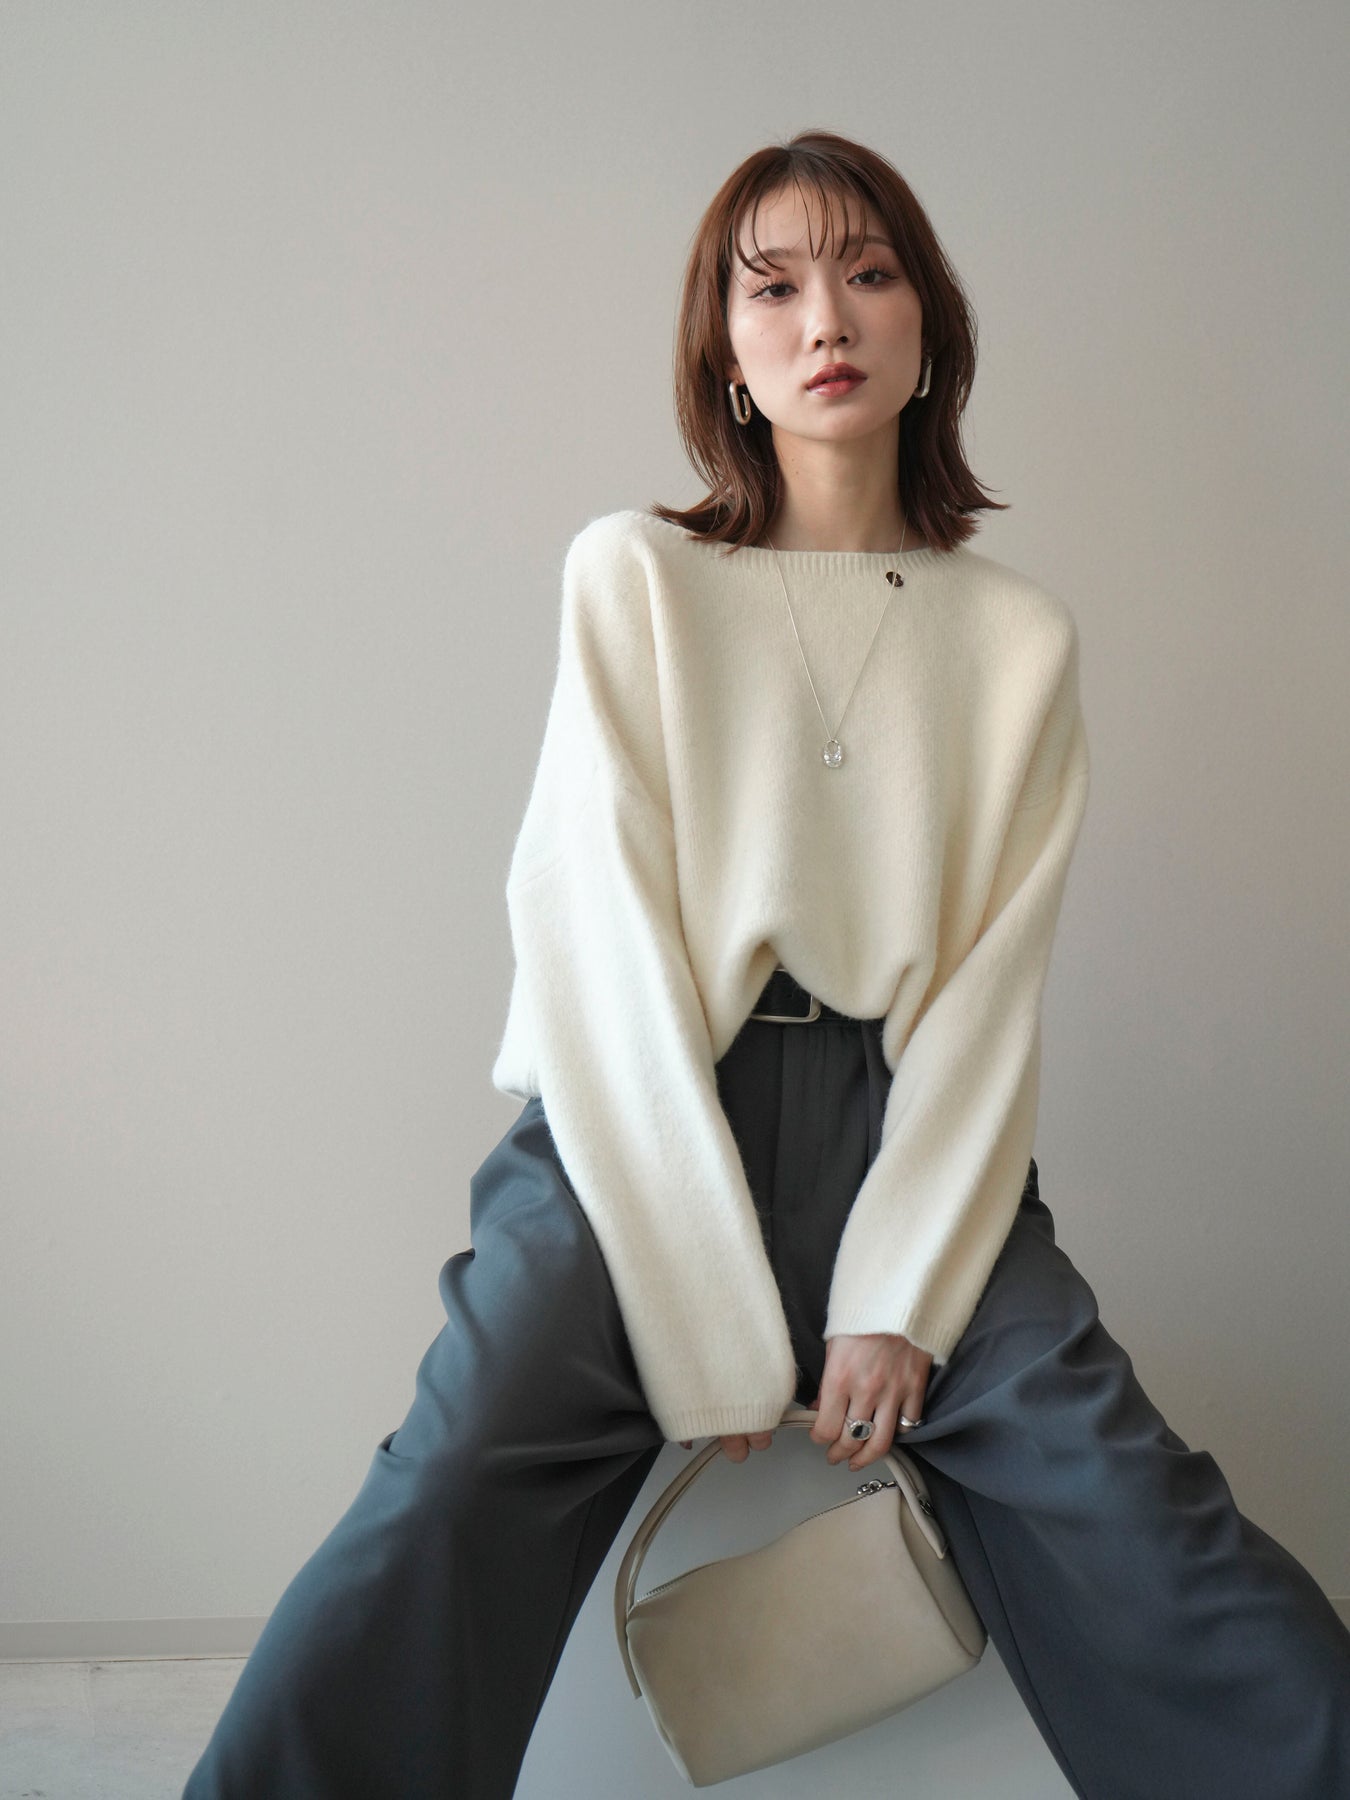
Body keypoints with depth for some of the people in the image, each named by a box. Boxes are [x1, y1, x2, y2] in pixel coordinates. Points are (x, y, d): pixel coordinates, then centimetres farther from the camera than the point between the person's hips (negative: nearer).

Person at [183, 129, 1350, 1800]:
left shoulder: (1019, 634, 11)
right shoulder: (634, 576, 4)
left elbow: (993, 987, 4)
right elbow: (597, 942, -5)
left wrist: (898, 1299, -10)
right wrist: (712, 1333, -12)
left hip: (902, 1124, 2)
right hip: (638, 1123, -1)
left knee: (1150, 1542, -20)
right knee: (438, 1526, -26)